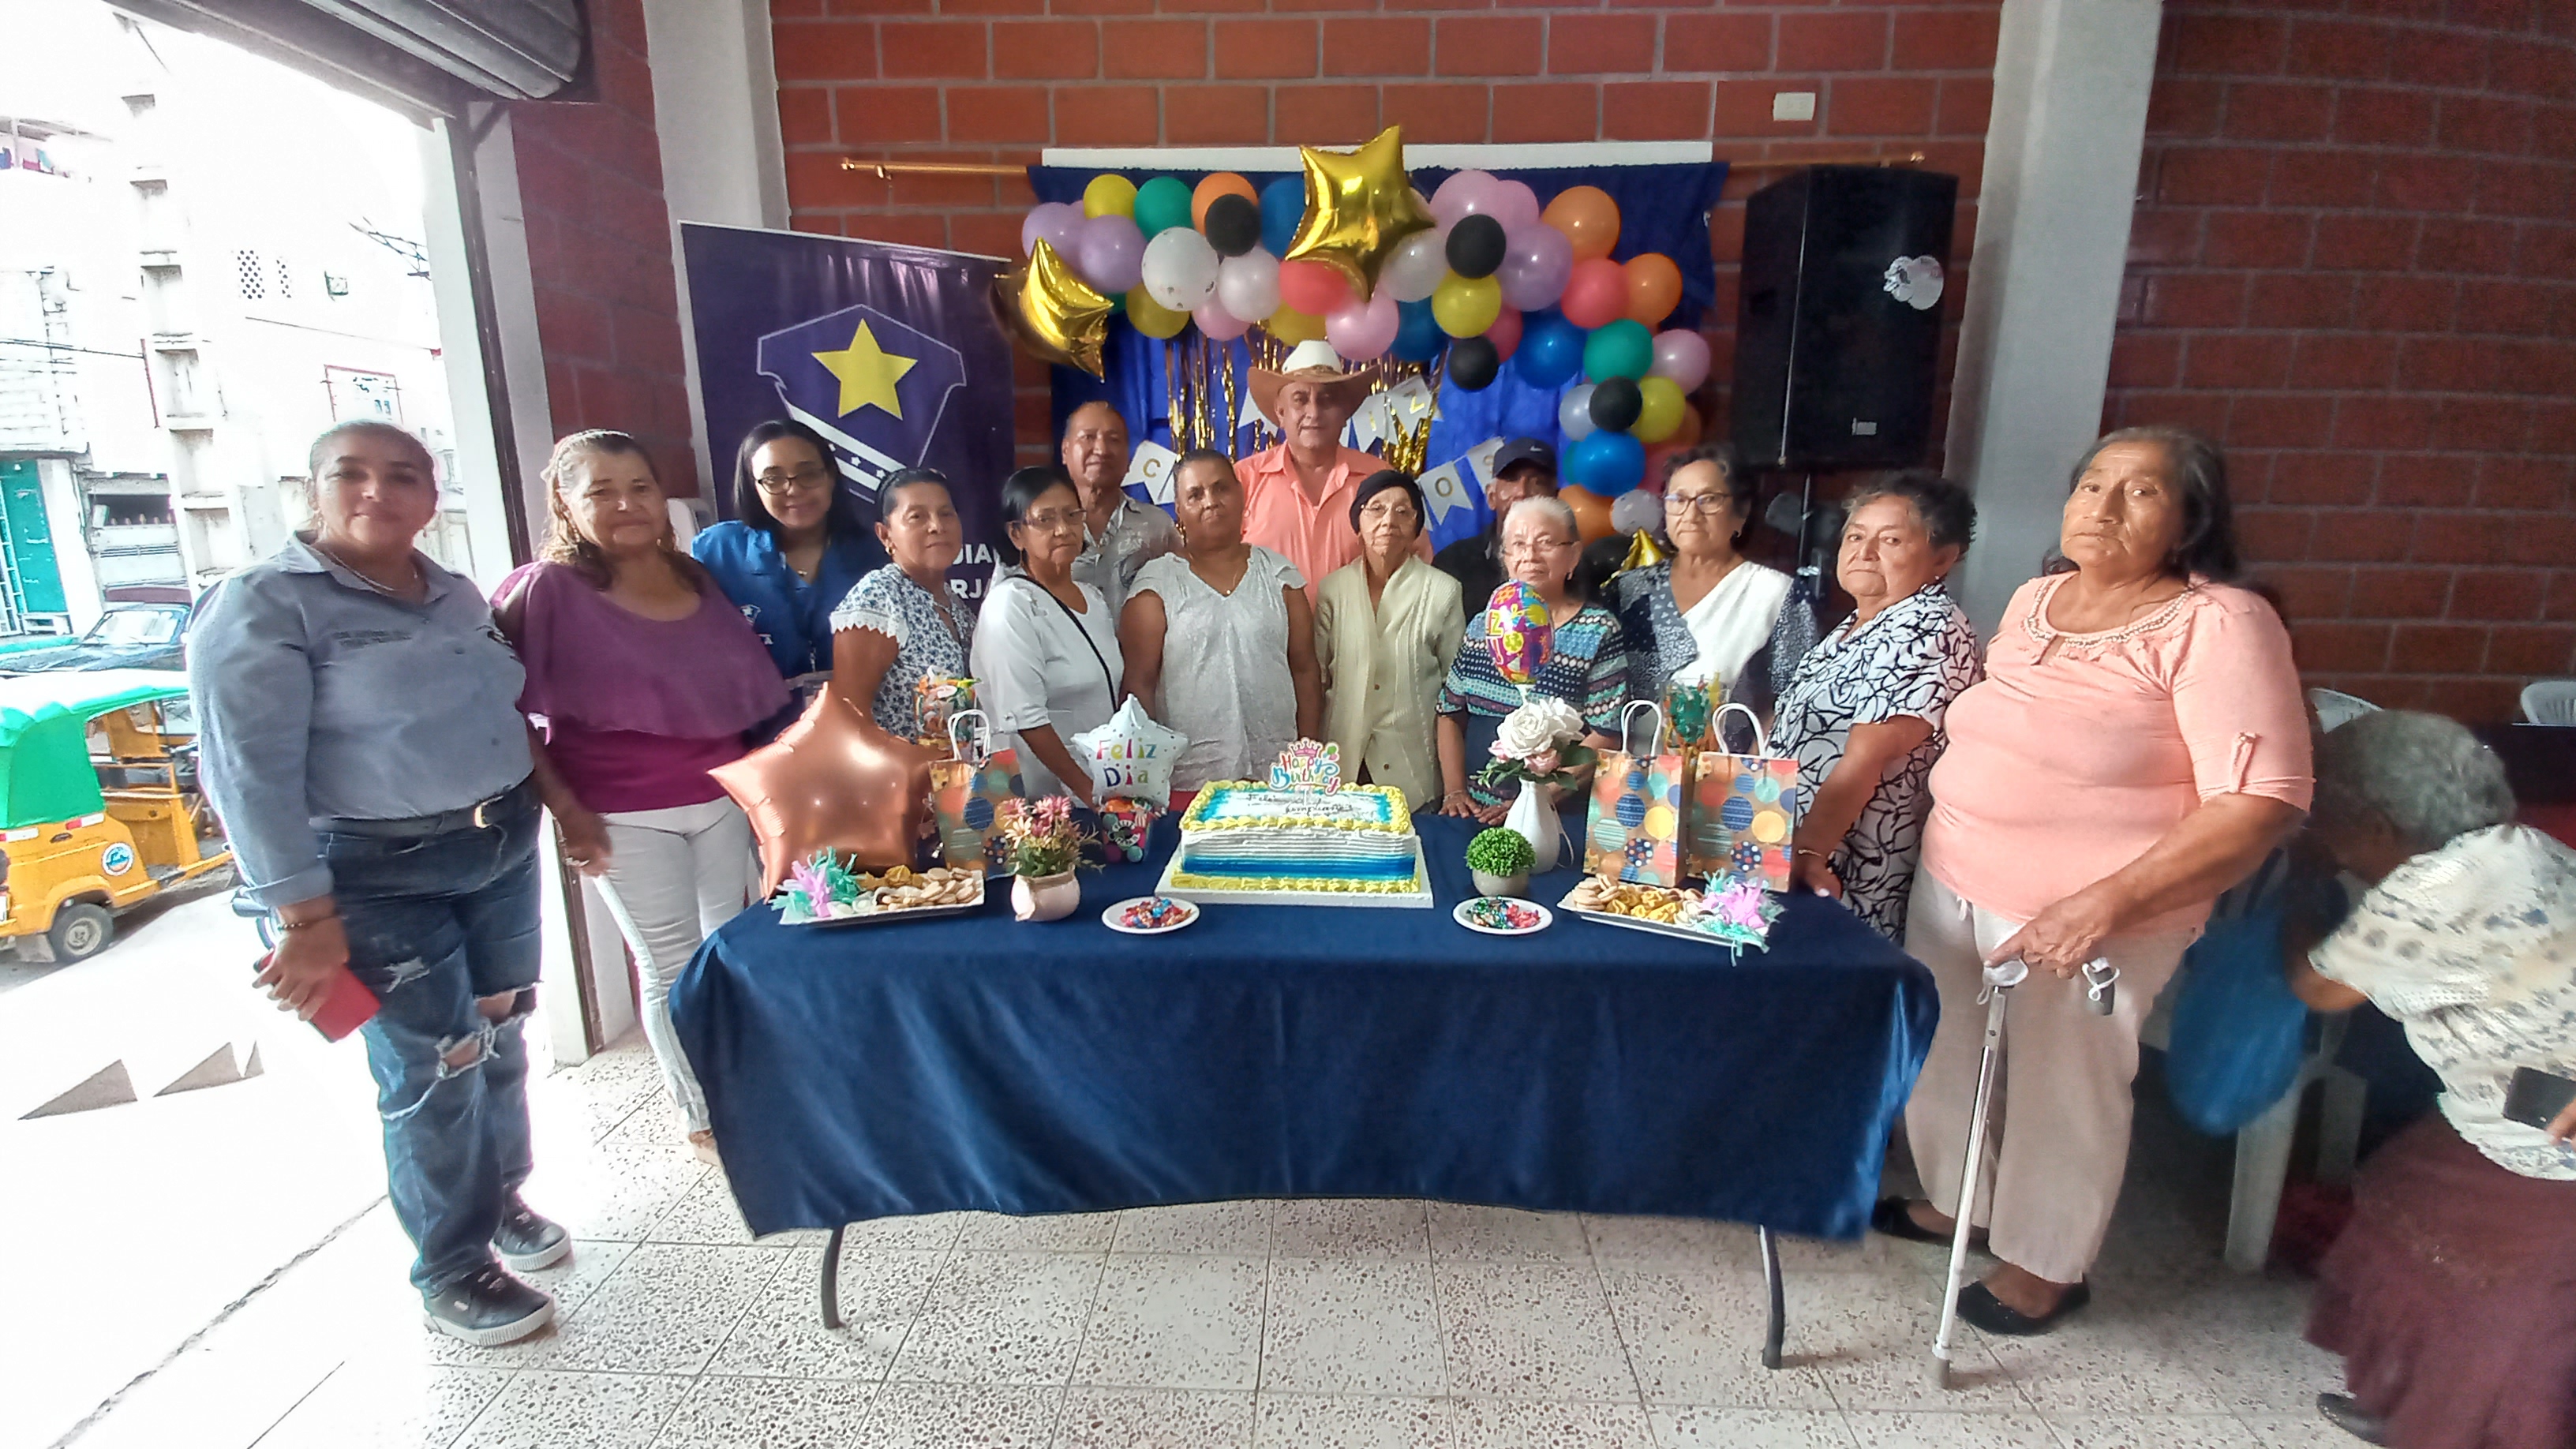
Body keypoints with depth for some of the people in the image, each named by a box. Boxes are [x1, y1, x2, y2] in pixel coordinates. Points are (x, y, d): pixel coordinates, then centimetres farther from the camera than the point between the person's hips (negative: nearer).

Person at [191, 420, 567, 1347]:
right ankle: (451, 1272, 21)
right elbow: (250, 771, -15)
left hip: (505, 847, 6)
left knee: (502, 1041, 16)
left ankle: (503, 1199, 39)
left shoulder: (456, 595, 9)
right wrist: (306, 918, -19)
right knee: (432, 1071, 1)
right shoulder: (263, 604, -10)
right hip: (379, 873, -6)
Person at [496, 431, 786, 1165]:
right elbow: (505, 710, -10)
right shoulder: (547, 591, -9)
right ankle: (700, 1117, 23)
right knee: (671, 966, 4)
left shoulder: (696, 578, 6)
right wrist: (565, 807, -13)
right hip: (624, 816, -5)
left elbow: (747, 684, 14)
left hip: (721, 796, 5)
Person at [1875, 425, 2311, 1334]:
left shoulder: (2218, 625, -14)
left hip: (2087, 919, -6)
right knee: (1943, 1052, 18)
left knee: (2062, 1089, 10)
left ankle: (2046, 1266, 35)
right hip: (1953, 881, 6)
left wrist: (2106, 901, -26)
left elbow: (2260, 800, -20)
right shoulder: (2036, 598, 6)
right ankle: (1954, 1201, 44)